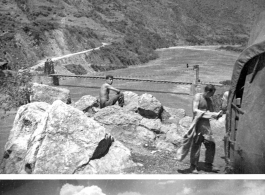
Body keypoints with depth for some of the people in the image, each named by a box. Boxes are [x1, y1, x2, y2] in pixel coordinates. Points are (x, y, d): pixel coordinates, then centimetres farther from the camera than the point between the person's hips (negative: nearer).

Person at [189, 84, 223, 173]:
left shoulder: (209, 100, 16)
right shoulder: (198, 96, -5)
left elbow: (211, 112, 15)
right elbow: (195, 110, -13)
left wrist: (217, 114, -6)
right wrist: (206, 113, -17)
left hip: (206, 123, 7)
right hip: (198, 122, -7)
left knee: (211, 144, 4)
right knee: (196, 144, -4)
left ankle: (208, 165, 16)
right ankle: (193, 166, 5)